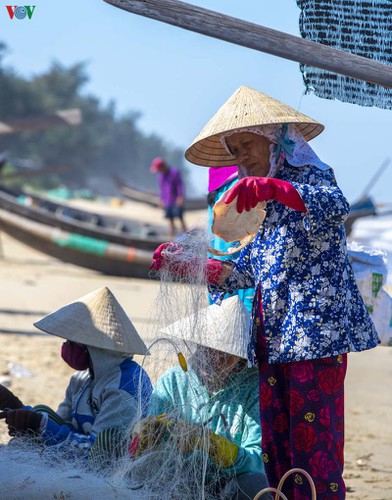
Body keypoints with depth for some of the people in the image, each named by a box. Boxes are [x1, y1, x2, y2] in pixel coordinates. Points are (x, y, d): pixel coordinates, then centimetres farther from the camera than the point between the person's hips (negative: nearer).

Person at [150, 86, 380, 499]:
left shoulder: (309, 177, -1)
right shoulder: (261, 206, 22)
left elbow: (336, 206, -25)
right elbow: (244, 273, 19)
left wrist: (275, 188, -40)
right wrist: (186, 263, 8)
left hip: (315, 332, -8)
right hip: (272, 340, 8)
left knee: (313, 440, -11)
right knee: (275, 447, 4)